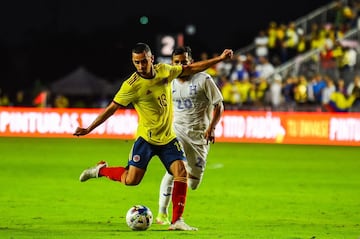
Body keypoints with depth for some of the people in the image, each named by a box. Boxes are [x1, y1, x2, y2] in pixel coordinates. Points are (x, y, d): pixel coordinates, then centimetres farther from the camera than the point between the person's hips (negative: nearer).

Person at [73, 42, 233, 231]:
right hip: (146, 138, -4)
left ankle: (177, 221, -9)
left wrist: (219, 59, 10)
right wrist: (89, 129, -14)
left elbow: (191, 69, 12)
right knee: (131, 180, -12)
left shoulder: (164, 70, -1)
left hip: (168, 138, 4)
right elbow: (112, 108, -11)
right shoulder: (132, 85, -16)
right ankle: (101, 170, 18)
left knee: (181, 172, -12)